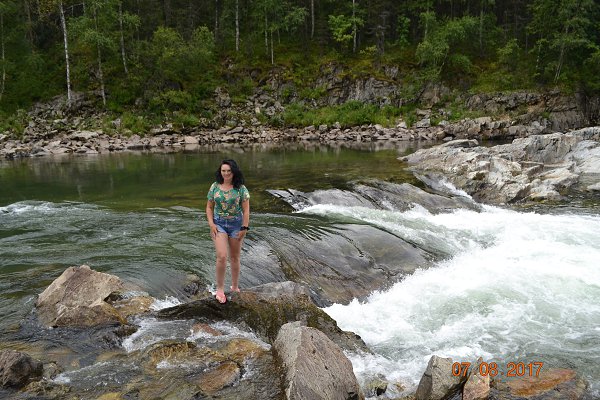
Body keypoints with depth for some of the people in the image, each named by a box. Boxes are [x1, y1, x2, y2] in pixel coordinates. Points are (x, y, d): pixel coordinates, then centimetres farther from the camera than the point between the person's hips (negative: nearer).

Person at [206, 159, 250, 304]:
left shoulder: (241, 188, -5)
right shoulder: (214, 187, 1)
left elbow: (246, 210, -5)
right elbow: (209, 207, 8)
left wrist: (244, 228, -10)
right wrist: (211, 224, -5)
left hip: (236, 224, 0)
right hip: (219, 224, 0)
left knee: (235, 258, 11)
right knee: (222, 256, -14)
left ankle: (235, 287, 28)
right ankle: (220, 289, 0)